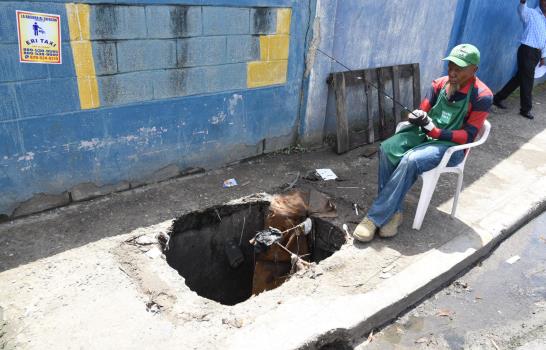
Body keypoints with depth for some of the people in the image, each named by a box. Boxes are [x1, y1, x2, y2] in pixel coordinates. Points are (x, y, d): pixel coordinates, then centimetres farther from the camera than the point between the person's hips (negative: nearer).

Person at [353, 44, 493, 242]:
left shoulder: (482, 96, -11)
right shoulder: (439, 84, 4)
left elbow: (468, 136, -13)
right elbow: (423, 112, 8)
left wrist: (434, 130, -25)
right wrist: (417, 118, -18)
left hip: (452, 146, -5)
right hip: (425, 135, 5)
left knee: (410, 160, -35)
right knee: (387, 149, -25)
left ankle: (375, 217, -28)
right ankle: (394, 212, -21)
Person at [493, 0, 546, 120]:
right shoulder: (531, 13, -3)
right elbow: (521, 10, -27)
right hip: (527, 50, -8)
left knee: (519, 78, 11)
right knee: (527, 80, -3)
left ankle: (498, 98, 22)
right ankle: (525, 109, 7)